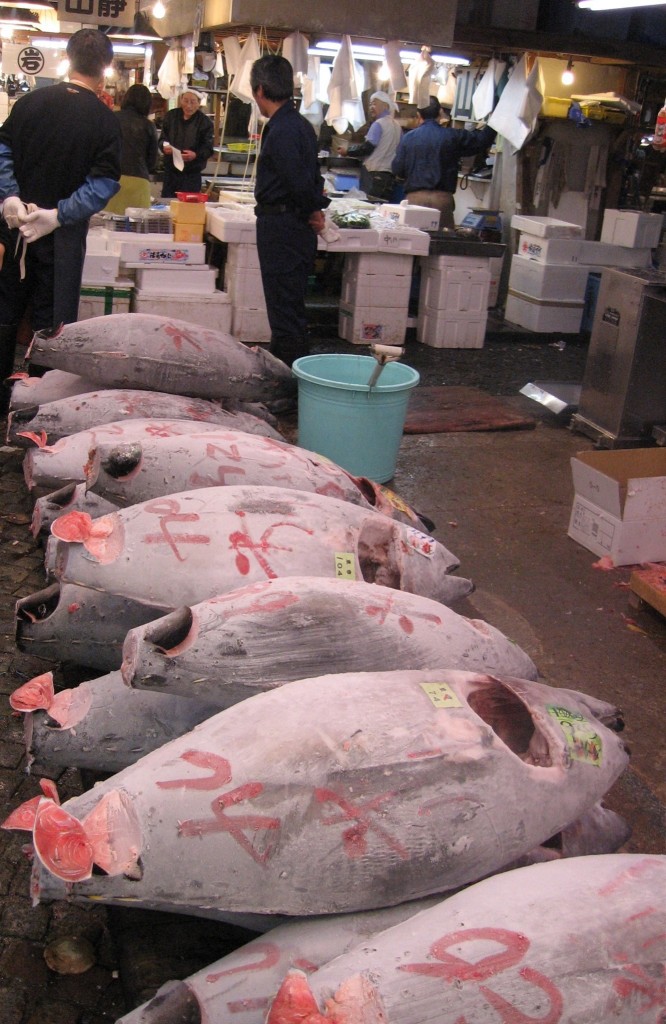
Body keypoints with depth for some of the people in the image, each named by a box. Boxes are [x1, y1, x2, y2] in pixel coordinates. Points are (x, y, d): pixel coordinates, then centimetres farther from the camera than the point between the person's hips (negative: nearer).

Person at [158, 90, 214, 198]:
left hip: (192, 174, -3)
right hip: (170, 170, 3)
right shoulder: (171, 116, 5)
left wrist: (196, 155, -26)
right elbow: (162, 138, 9)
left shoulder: (205, 122, -5)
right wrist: (164, 146, -14)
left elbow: (208, 148, -6)